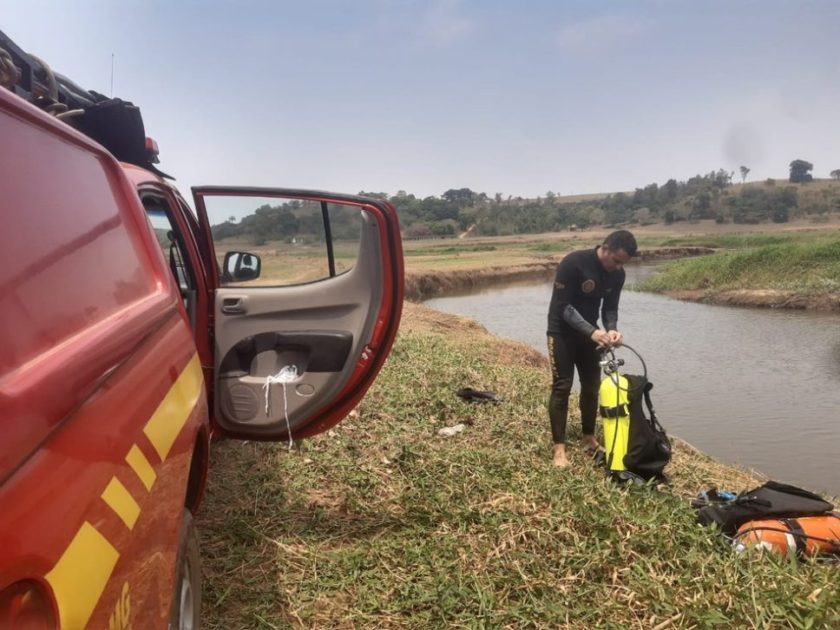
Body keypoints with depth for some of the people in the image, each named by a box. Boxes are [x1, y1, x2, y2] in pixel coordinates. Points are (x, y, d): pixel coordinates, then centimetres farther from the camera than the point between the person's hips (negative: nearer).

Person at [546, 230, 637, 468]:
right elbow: (562, 306, -26)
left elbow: (610, 308, 0)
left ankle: (588, 437, 25)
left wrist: (612, 330, -22)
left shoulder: (617, 274, -7)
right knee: (562, 386, -9)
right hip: (562, 332, -6)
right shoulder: (573, 262, -27)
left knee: (592, 385, 9)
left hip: (589, 332, 6)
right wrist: (592, 331, -35)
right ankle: (559, 447, -3)